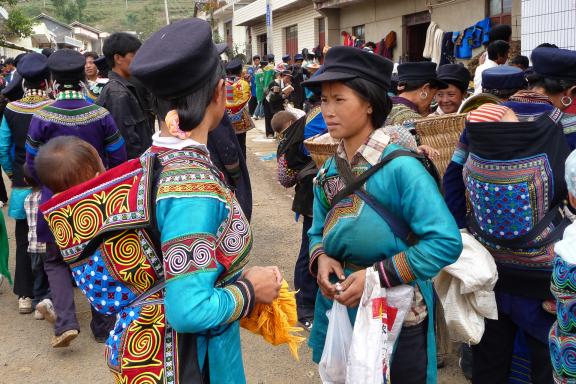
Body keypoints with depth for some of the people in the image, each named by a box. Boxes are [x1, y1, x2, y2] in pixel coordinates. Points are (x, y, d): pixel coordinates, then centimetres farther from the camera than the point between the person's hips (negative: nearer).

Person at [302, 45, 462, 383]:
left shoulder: (400, 168, -20)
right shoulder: (329, 172, 1)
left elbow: (447, 241, -23)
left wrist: (377, 275, -25)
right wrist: (321, 258, -10)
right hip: (340, 309, 6)